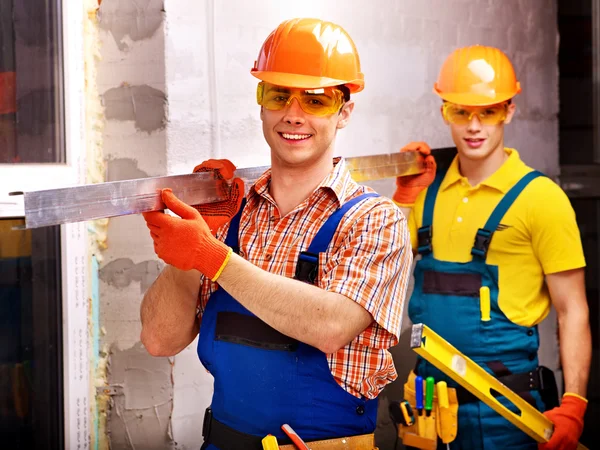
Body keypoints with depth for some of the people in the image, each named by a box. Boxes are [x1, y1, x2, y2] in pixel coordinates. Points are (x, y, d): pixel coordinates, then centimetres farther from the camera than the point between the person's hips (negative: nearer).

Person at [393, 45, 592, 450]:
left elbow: (573, 311, -9)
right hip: (430, 393, 5)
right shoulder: (430, 187, 5)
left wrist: (573, 405, -18)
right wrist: (405, 196, 0)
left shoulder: (539, 197, -8)